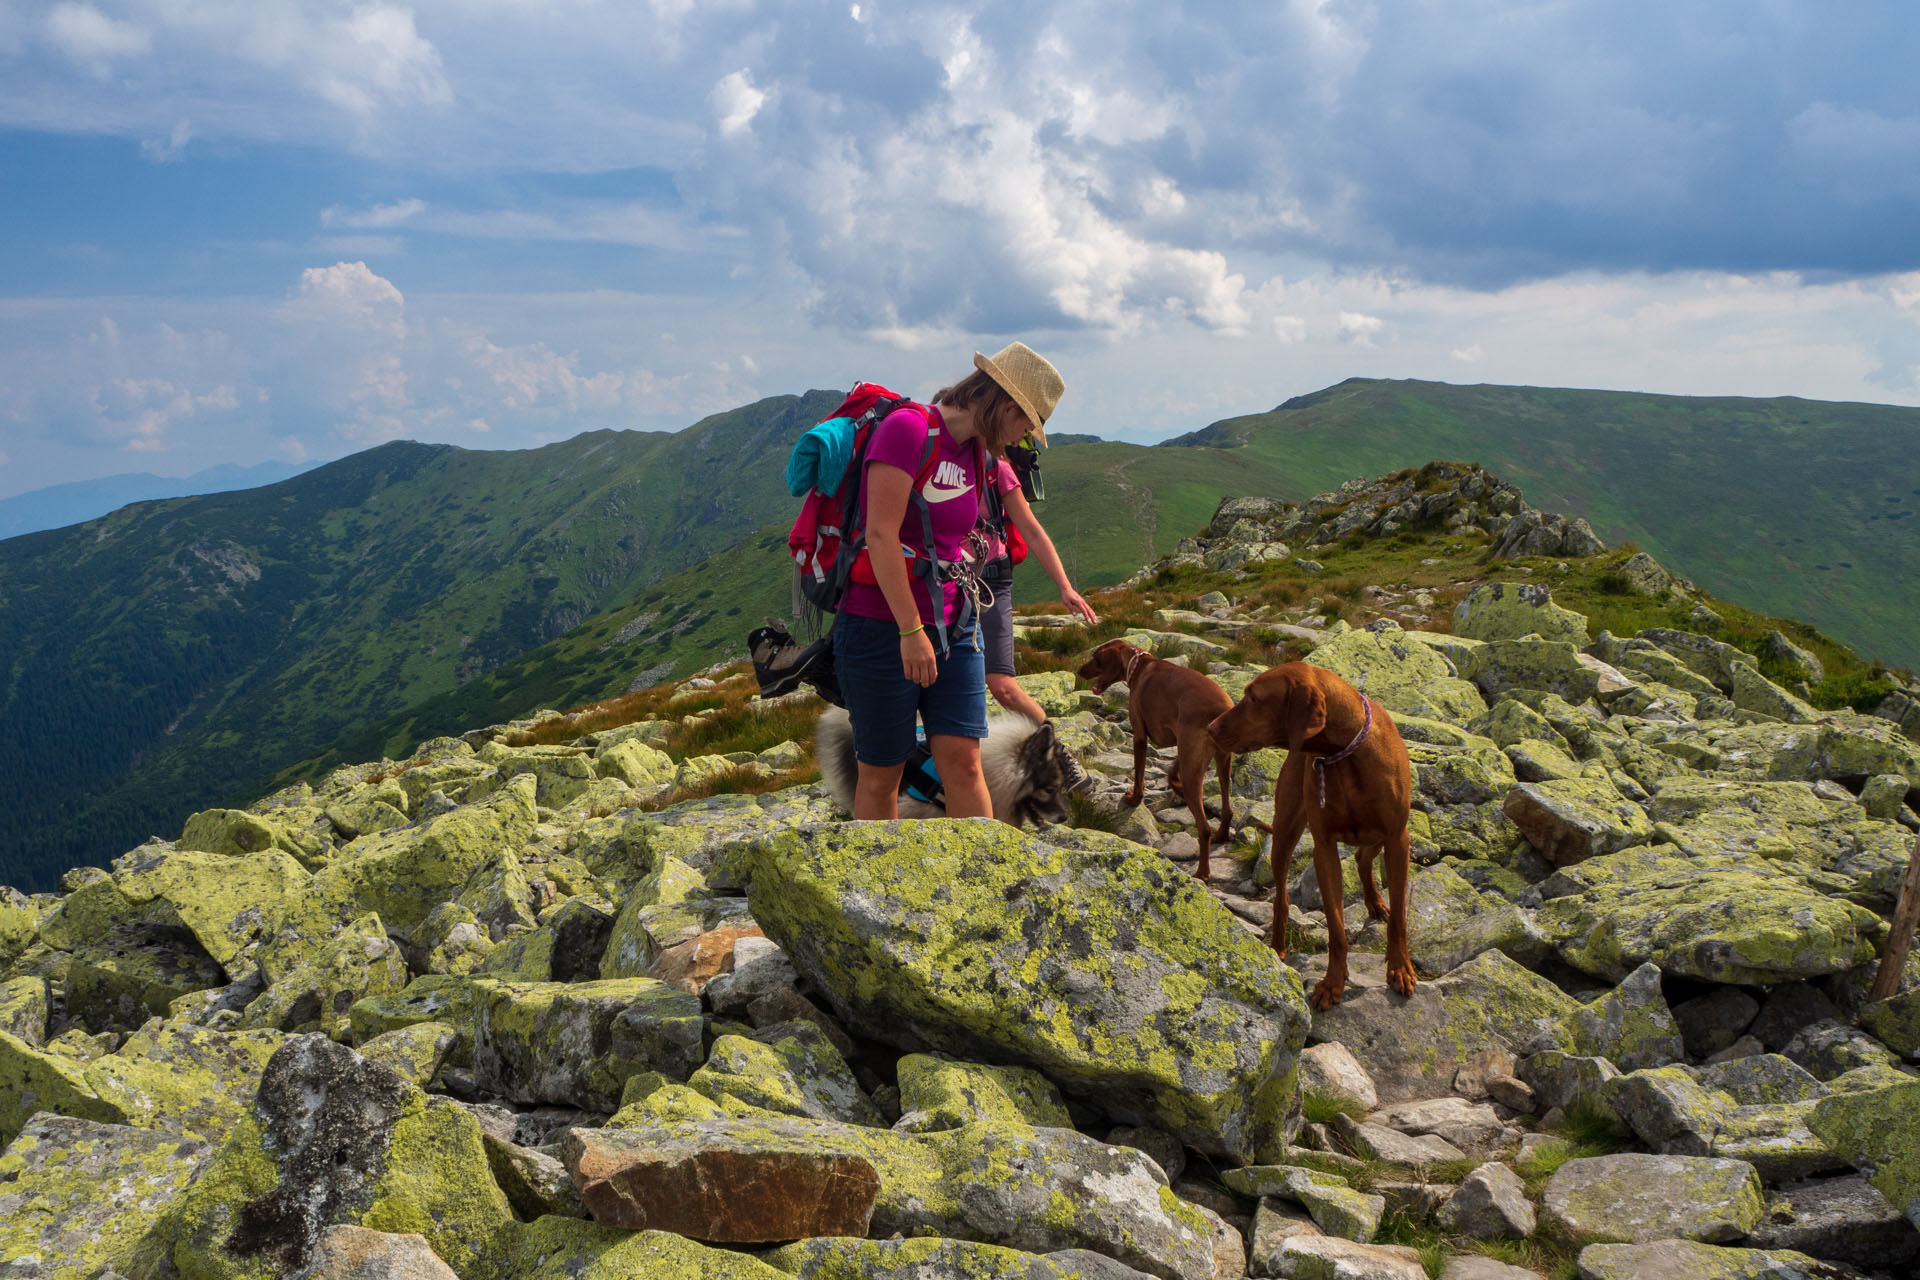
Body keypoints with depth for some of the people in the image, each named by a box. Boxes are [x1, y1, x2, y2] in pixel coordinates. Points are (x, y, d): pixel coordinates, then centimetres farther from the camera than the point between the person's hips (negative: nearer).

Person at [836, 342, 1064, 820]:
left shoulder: (979, 456, 11)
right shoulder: (907, 427, -14)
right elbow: (881, 534, -20)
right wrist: (911, 630, -23)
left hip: (953, 626, 7)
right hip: (884, 628, -6)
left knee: (964, 762, -2)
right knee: (880, 775, 4)